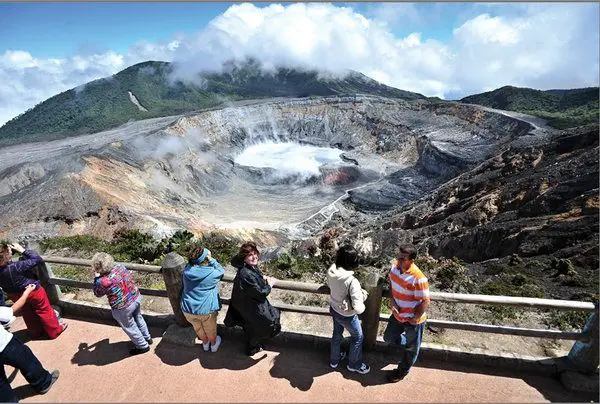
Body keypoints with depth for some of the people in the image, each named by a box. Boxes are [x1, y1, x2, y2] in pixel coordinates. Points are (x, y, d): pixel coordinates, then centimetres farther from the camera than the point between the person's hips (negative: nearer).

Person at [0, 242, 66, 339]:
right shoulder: (16, 266, -38)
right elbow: (37, 259, -29)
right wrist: (22, 250, -23)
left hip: (15, 296, 6)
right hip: (33, 291, -6)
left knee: (28, 315, 26)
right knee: (44, 311, 14)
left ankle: (36, 332, 46)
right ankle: (55, 330, 31)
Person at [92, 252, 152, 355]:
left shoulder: (102, 282, -27)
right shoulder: (120, 266, -11)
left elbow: (98, 294, -4)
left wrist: (96, 278, 4)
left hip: (123, 308, -6)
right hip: (136, 297, 7)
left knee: (130, 327, 19)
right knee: (138, 319, 30)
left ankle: (143, 346, 37)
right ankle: (147, 338, 50)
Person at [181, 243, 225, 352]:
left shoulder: (187, 270, -11)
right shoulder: (211, 273, -22)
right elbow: (221, 271, -2)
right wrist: (211, 260, -11)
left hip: (188, 310, 4)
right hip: (206, 310, -3)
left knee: (198, 328, 30)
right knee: (210, 329, 27)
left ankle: (205, 344, 55)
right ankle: (213, 344, 52)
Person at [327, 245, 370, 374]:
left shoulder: (331, 271, -19)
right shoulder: (352, 281, -39)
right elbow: (358, 309, -34)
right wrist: (362, 295, -14)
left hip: (334, 309, 6)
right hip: (347, 316, -6)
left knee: (337, 334, 32)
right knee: (357, 337, 25)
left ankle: (334, 360, 55)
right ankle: (354, 364, 48)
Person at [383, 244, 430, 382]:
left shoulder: (418, 278, -34)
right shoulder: (395, 266, -14)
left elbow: (425, 302, -24)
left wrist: (414, 319, -14)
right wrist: (392, 299, -11)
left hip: (413, 320, -6)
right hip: (398, 315, 6)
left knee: (411, 348, 20)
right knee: (388, 338, 24)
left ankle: (402, 371, 44)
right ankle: (409, 340, 52)